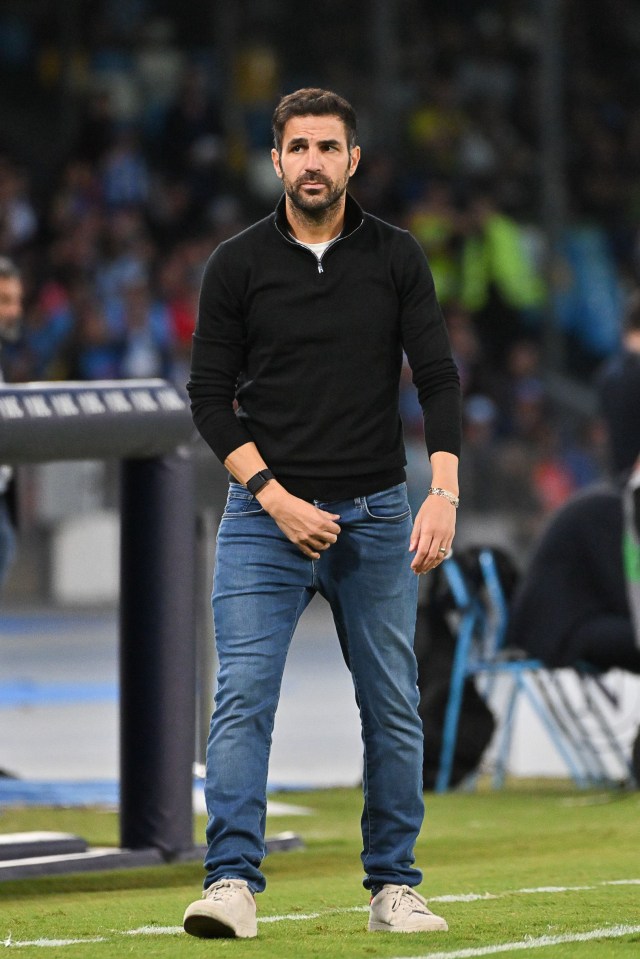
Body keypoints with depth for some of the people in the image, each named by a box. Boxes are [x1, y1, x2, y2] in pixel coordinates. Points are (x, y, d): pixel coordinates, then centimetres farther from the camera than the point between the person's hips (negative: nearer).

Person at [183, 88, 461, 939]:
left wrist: (444, 491, -14)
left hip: (376, 517, 1)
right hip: (265, 516, -1)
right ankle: (232, 883, -16)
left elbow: (438, 378, 0)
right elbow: (211, 395, 2)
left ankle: (393, 886, 14)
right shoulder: (239, 264, 1)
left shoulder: (396, 258, 4)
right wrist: (275, 498, -9)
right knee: (243, 696, -13)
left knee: (394, 708, 4)